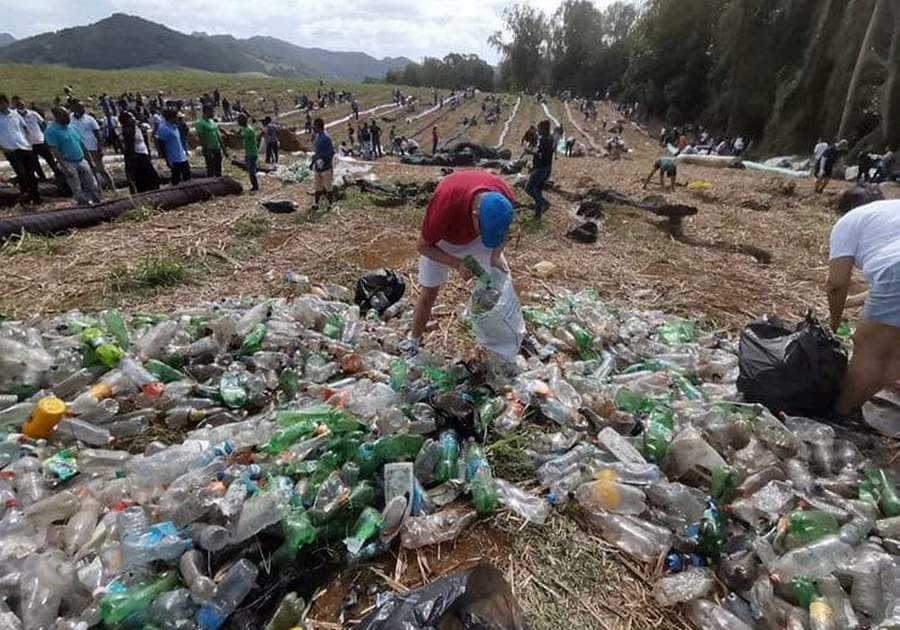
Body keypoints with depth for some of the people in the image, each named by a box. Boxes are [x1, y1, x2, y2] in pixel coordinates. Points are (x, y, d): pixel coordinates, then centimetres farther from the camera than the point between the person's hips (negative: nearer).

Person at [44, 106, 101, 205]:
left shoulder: (72, 126, 10)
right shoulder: (51, 130, -10)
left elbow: (81, 143, 16)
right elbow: (55, 150, -15)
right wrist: (64, 166, -21)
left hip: (82, 161, 6)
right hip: (69, 163, -6)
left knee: (92, 186, 6)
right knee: (78, 191, -1)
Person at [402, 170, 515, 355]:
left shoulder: (505, 196, -32)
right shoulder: (445, 204, -43)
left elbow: (503, 231, -8)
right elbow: (422, 246, -25)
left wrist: (496, 254, -27)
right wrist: (457, 264, -34)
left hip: (475, 233, 4)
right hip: (440, 241, -3)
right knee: (428, 294, 1)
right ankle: (414, 340, 23)